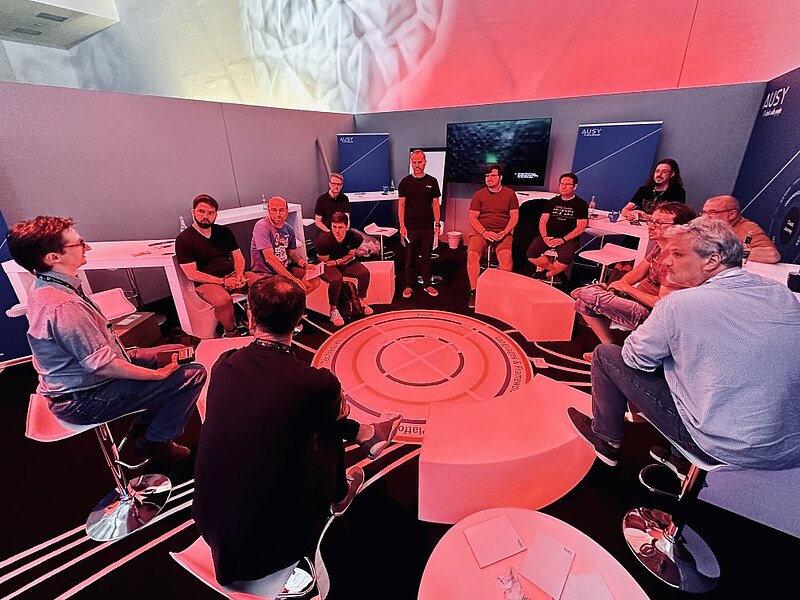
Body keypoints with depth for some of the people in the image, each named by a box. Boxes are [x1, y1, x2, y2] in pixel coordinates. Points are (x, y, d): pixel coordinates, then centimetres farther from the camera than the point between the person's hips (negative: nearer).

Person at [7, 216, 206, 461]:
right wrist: (158, 374, -18)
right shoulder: (63, 306, -31)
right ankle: (155, 441, 4)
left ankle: (142, 427, 21)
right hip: (83, 400, -10)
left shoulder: (44, 286, 2)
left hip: (80, 377, 10)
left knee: (177, 354, 15)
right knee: (194, 374, -17)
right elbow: (102, 364, -29)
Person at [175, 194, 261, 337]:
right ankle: (231, 333, -10)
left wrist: (239, 274, -9)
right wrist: (223, 281, -17)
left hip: (233, 275, 5)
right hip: (206, 282, -4)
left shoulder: (224, 231, 14)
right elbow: (191, 274, -8)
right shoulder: (184, 239, -2)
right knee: (223, 300, -37)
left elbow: (238, 257, 14)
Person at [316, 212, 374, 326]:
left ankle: (362, 301, 5)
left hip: (345, 262, 4)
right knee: (337, 279, -35)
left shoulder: (355, 237, -18)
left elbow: (351, 255, -2)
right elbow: (323, 261, -14)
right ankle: (333, 310, -15)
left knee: (364, 272, -18)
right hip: (327, 266, -4)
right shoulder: (323, 241, -27)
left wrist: (337, 262, -18)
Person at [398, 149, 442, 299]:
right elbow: (401, 205, 1)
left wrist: (437, 224, -1)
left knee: (426, 257, 9)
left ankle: (427, 284, 20)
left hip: (428, 227, 1)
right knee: (410, 257, 5)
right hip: (410, 227, -1)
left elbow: (435, 204, 7)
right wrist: (402, 226, -7)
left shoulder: (432, 181, 6)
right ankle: (409, 285, 17)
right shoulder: (405, 182, 2)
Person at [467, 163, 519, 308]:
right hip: (481, 231, 1)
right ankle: (473, 292, -19)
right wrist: (485, 232, -14)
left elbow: (514, 217, 6)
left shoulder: (510, 194, 10)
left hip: (502, 233, 0)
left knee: (506, 256, -31)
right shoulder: (479, 194, 9)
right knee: (472, 254, -28)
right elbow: (472, 218, 2)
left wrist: (504, 233, -12)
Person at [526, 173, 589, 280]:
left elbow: (581, 227, -3)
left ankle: (547, 275, -6)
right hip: (548, 236, 4)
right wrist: (544, 237, -9)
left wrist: (563, 239, -15)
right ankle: (557, 270, -5)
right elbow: (542, 221, 11)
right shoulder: (552, 201, 16)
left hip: (569, 239, -3)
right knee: (531, 254, -25)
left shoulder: (581, 204, 5)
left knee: (565, 260, -36)